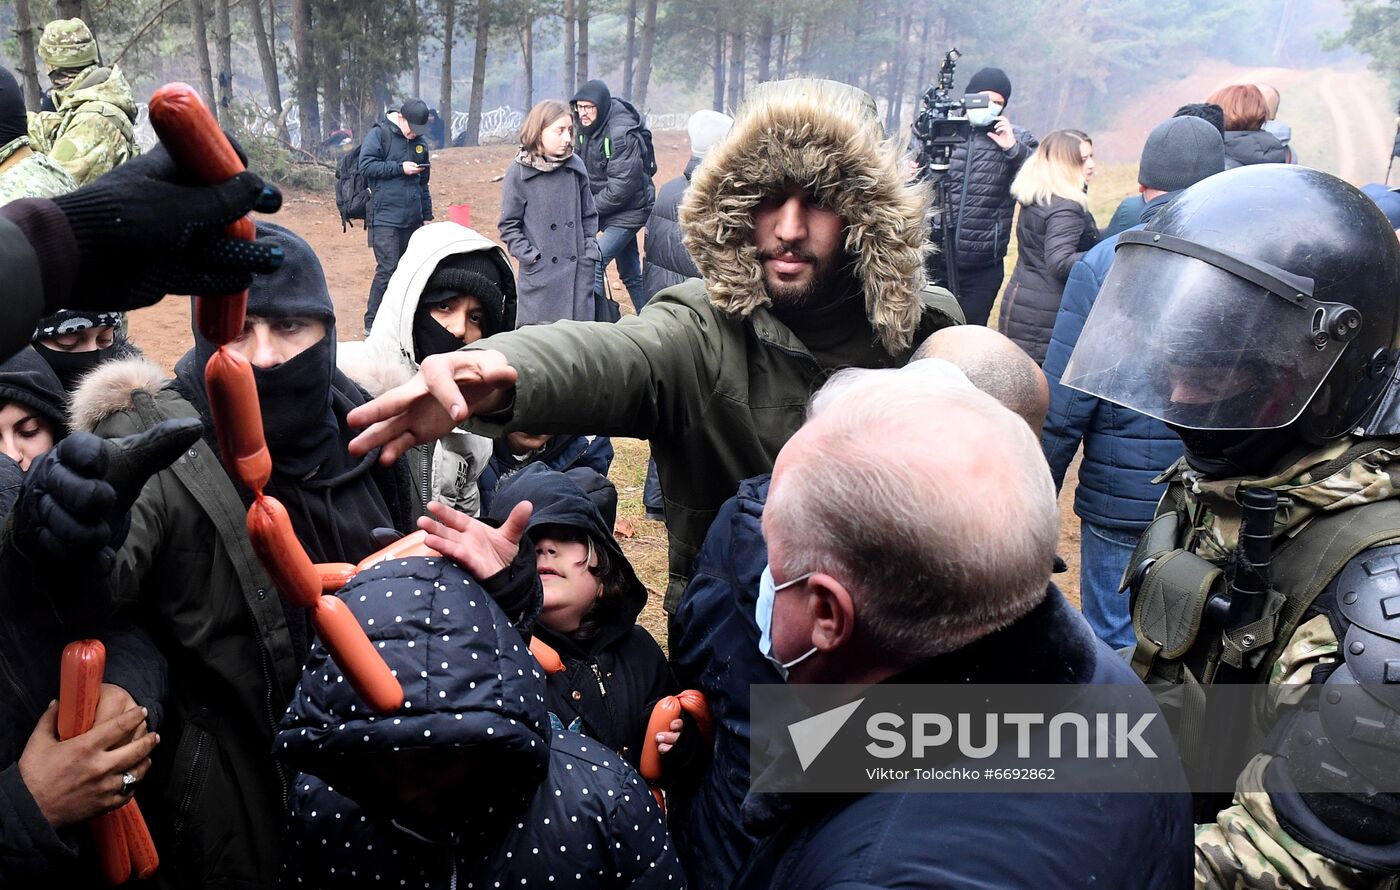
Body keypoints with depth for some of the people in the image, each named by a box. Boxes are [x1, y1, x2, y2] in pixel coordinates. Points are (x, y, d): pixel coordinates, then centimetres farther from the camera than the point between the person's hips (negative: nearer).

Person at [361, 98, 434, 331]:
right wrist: (400, 168, -15)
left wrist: (427, 215, 20)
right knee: (388, 268, -10)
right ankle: (372, 323, -1)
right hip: (385, 217, -6)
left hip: (412, 219, 6)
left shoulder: (420, 142, 15)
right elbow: (366, 166, -12)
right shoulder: (378, 134, -3)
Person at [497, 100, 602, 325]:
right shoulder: (519, 173, -6)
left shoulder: (575, 166, 4)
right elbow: (508, 226, -1)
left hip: (579, 272, 3)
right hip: (541, 274, -3)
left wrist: (590, 248, 5)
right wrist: (531, 256, -9)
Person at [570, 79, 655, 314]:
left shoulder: (622, 134, -22)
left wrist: (590, 208, -17)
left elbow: (622, 185, -24)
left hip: (628, 211, -8)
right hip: (607, 209, 8)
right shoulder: (584, 131, 3)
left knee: (594, 264, -17)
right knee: (631, 274, 16)